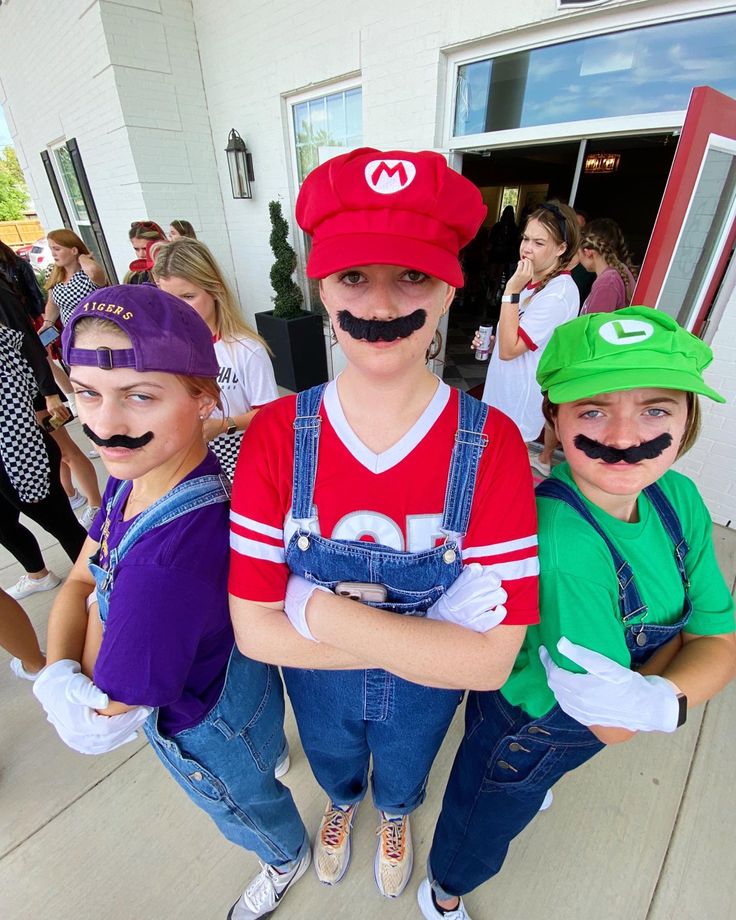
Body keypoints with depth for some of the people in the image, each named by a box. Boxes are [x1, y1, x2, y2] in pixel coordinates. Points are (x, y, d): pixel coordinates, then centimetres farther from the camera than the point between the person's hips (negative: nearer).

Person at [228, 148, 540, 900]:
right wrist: (427, 636, -31)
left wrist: (321, 611, -33)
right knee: (332, 765, 38)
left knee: (403, 776, 36)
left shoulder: (491, 444, -29)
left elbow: (488, 660, -29)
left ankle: (394, 816, 76)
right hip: (316, 688, 1)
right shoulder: (275, 435, -26)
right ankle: (342, 804, 77)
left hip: (425, 696, 0)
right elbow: (255, 630, -24)